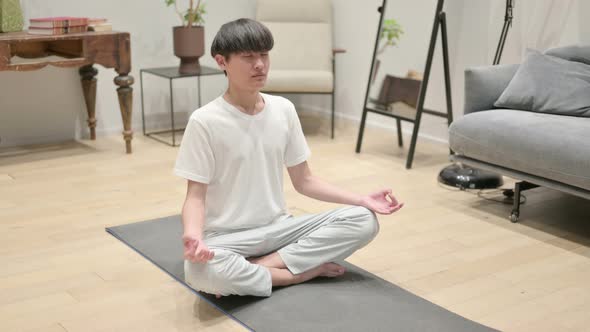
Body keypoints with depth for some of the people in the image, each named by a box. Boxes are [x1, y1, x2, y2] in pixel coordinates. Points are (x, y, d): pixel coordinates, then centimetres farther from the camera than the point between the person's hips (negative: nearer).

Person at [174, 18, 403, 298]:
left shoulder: (284, 109, 2)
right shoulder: (204, 121, -12)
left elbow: (303, 181, 8)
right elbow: (196, 196, -11)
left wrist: (362, 200, -4)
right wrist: (193, 235, -34)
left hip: (278, 229, 5)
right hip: (227, 237, -5)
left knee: (363, 221, -14)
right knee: (201, 271, -39)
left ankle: (256, 267, -16)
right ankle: (304, 272, -16)